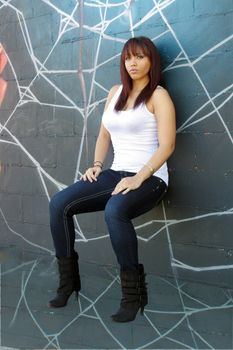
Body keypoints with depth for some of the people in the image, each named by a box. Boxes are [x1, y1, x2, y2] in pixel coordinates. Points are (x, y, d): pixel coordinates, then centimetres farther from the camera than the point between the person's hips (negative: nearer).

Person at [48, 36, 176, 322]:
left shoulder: (158, 95, -4)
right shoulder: (116, 92, 16)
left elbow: (167, 145, -12)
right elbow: (104, 134, 22)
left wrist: (139, 178, -22)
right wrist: (96, 165, 5)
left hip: (150, 178, -6)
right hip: (115, 173, 7)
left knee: (114, 210, -39)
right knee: (59, 204, -14)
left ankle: (133, 293, -23)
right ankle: (68, 280, -2)